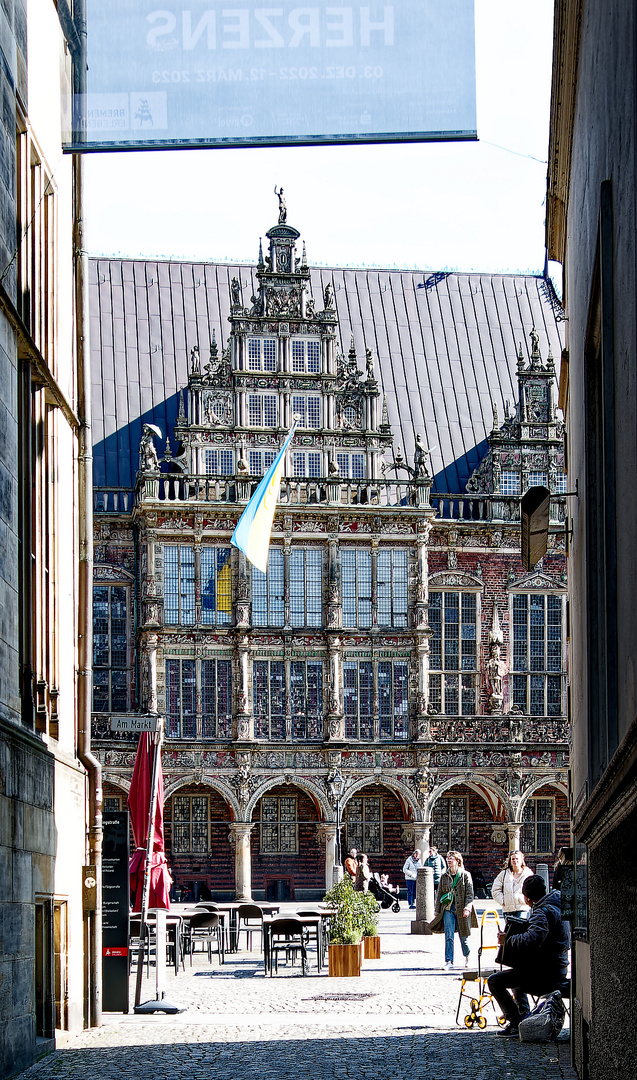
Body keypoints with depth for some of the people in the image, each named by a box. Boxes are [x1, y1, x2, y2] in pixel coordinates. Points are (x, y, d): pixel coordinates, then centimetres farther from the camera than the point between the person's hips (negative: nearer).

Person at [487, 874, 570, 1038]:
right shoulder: (557, 906, 11)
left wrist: (507, 940, -25)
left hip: (546, 975, -10)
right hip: (558, 970, 10)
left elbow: (533, 939, -39)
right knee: (515, 971, 36)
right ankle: (523, 1015, 35)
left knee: (494, 981, -11)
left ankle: (517, 1024, -12)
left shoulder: (542, 912, -21)